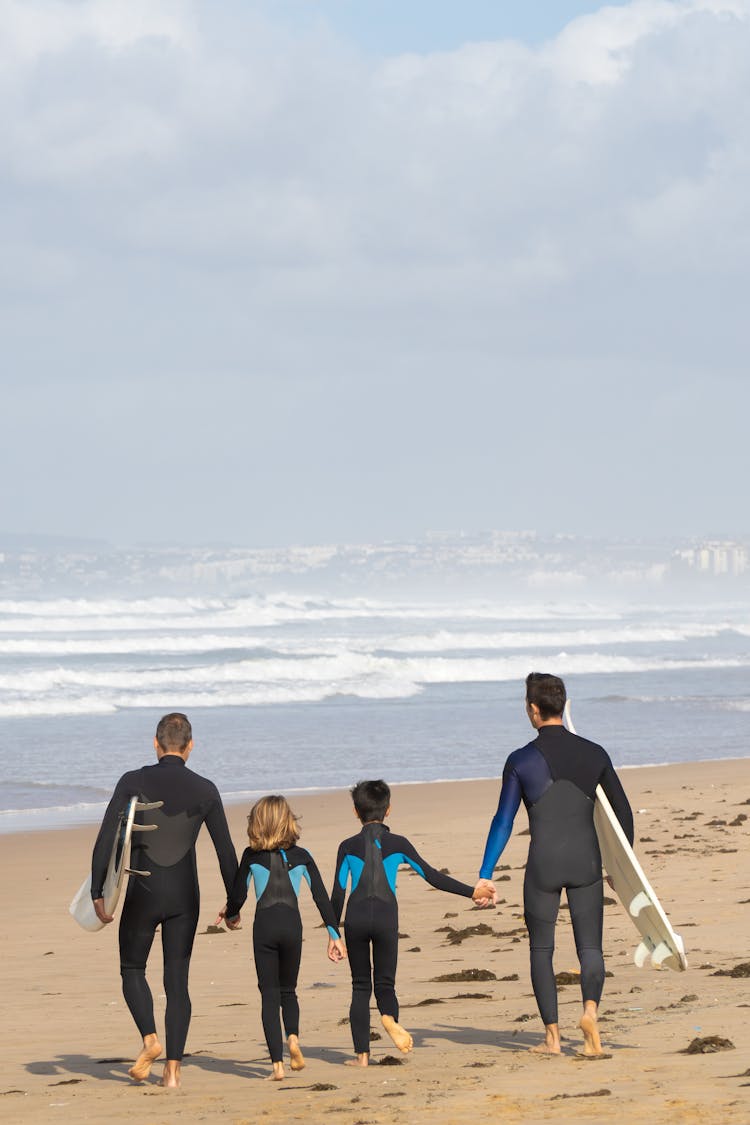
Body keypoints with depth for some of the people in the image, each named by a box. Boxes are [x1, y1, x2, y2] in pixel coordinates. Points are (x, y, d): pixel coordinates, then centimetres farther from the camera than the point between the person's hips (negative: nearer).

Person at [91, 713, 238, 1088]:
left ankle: (150, 1039, -5)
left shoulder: (133, 782, -7)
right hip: (184, 896, 2)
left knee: (132, 970, 18)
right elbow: (226, 851, 2)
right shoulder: (205, 790, -2)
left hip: (143, 892, -2)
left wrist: (97, 893, -4)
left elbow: (106, 839, -11)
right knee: (177, 980, 8)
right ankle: (173, 1067, 0)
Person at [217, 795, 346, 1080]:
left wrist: (231, 914, 25)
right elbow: (321, 897, 5)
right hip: (292, 925, 2)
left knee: (269, 995, 3)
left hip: (264, 926, -2)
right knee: (287, 991, 20)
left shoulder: (251, 856, 2)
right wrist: (335, 936, 9)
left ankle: (277, 1064, -6)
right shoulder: (301, 856, 6)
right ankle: (293, 1037, -8)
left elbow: (238, 895, 3)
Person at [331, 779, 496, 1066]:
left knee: (360, 986, 10)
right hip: (386, 918, -1)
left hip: (356, 918, 1)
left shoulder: (348, 847, 7)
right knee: (385, 983, 7)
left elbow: (338, 893, 4)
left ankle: (362, 1053, 4)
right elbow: (433, 876, 4)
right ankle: (389, 1018, -29)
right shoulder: (398, 844, 5)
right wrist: (471, 892, 11)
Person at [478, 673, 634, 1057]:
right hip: (586, 861, 2)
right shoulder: (594, 754, 3)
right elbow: (623, 810, 10)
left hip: (543, 865, -2)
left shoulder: (521, 761, -6)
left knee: (541, 949, 12)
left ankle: (552, 1035, 10)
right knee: (590, 946, 7)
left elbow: (503, 823, -6)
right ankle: (590, 1008, -21)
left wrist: (485, 875, -1)